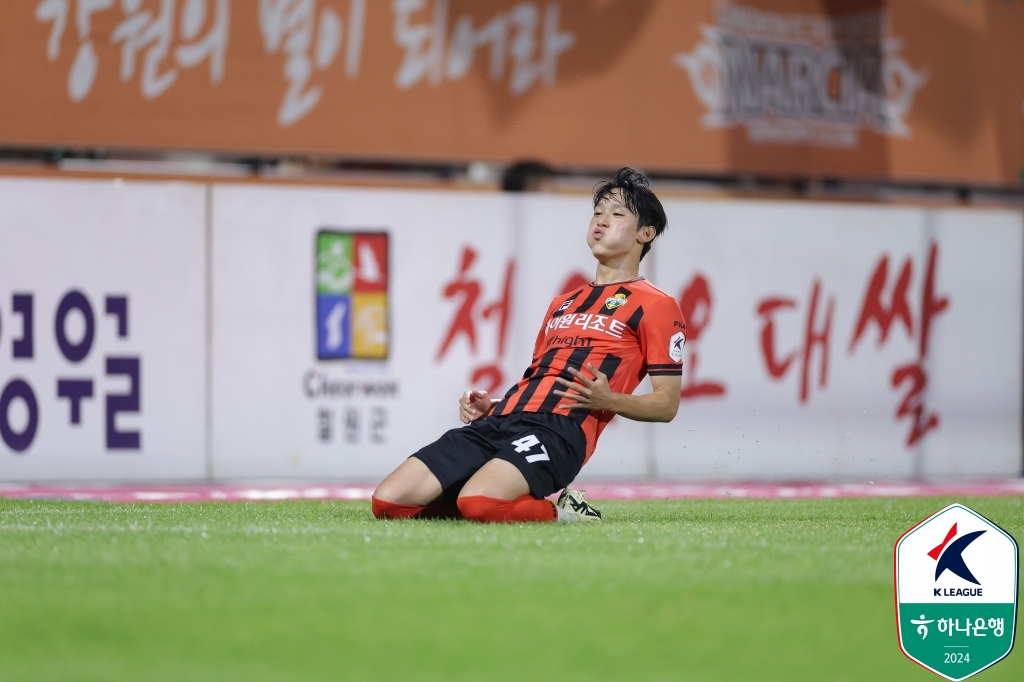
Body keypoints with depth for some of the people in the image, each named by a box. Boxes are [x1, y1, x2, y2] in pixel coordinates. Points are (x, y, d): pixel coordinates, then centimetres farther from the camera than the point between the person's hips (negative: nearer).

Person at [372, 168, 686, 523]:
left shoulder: (655, 306, 8)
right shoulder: (563, 304, 32)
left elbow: (666, 404, 2)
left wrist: (607, 400, -16)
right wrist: (490, 406, 13)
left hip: (560, 428, -7)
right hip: (500, 423, 7)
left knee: (477, 501, -37)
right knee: (388, 501, -12)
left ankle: (560, 513, -7)